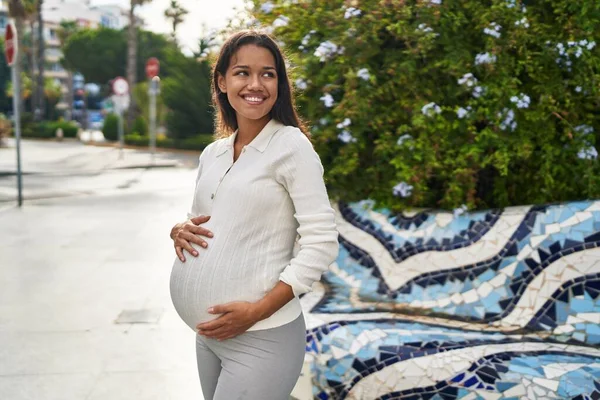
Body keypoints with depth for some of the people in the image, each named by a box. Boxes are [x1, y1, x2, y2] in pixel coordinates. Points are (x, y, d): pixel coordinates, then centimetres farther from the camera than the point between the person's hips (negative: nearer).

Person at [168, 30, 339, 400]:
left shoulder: (291, 146, -10)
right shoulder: (212, 153, 8)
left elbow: (322, 243, -14)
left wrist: (258, 311, -19)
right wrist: (179, 231, -2)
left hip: (261, 337, -6)